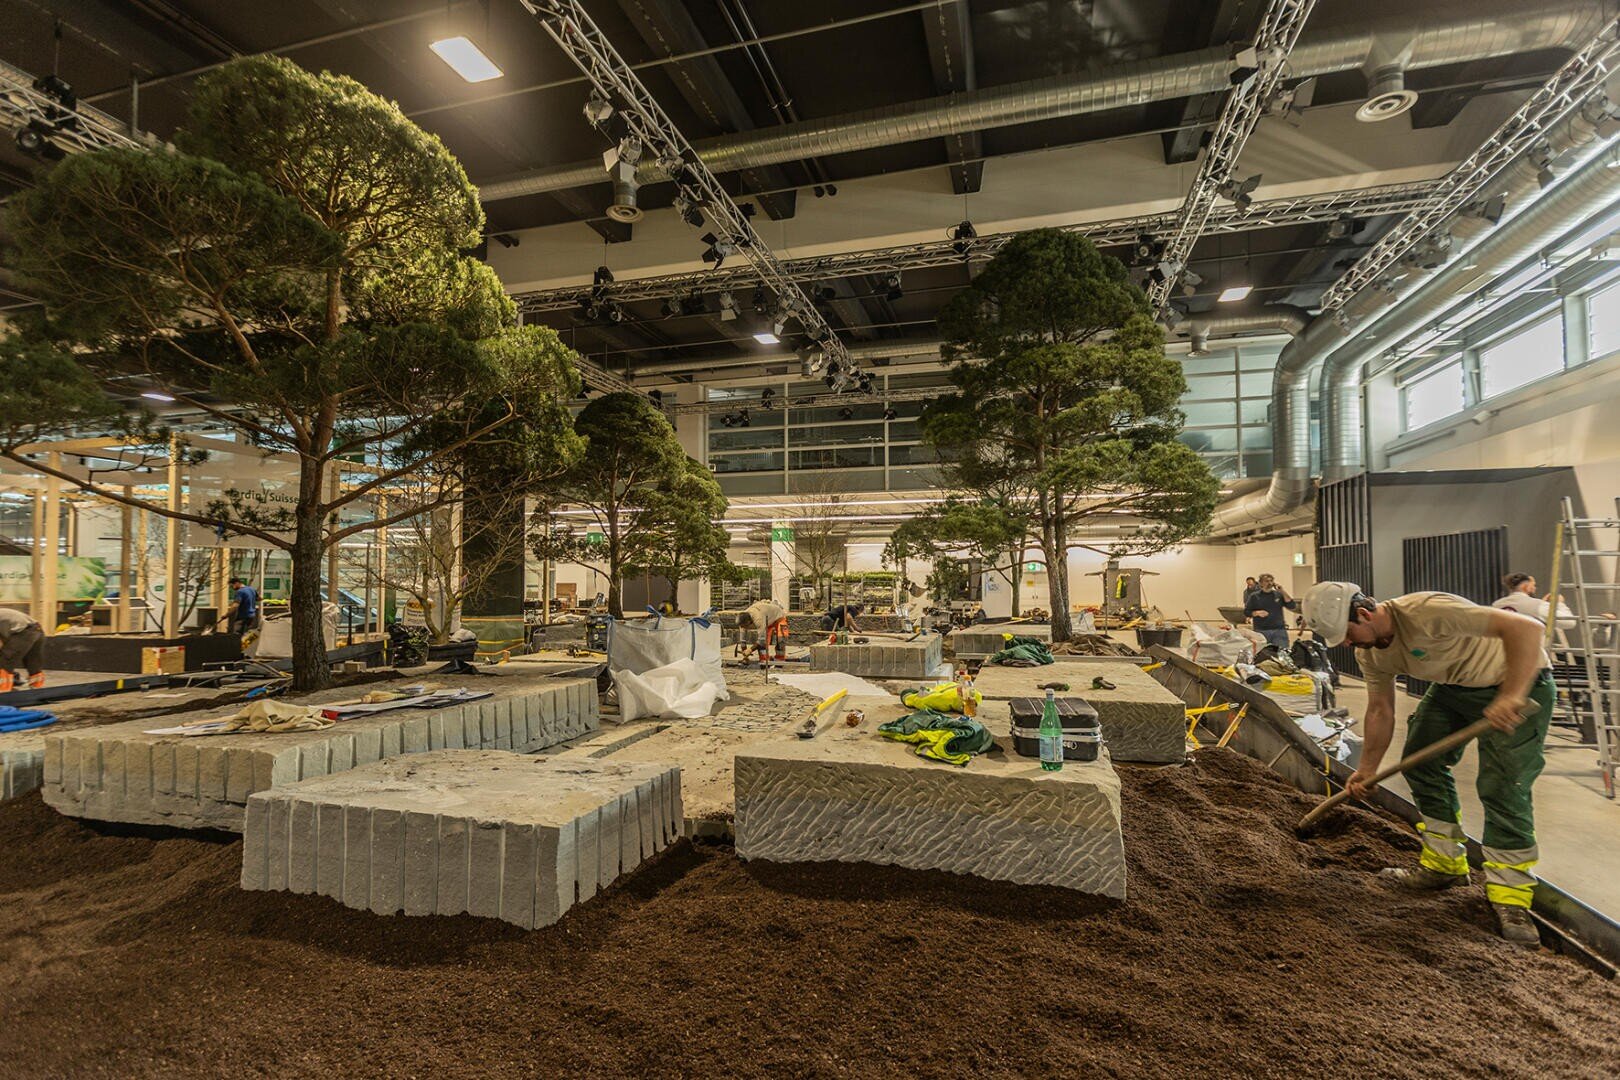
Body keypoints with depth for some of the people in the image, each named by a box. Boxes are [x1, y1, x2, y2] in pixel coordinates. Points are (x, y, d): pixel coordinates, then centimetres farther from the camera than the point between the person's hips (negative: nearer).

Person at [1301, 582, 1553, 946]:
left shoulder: (1425, 612, -36)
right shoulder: (1370, 654, -9)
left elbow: (1527, 627, -40)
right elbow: (1380, 710, 2)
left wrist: (1510, 697, -50)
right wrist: (1367, 770, 3)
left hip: (1519, 681, -8)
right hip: (1453, 685, 8)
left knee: (1502, 789, -14)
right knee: (1421, 762, 6)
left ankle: (1509, 896, 0)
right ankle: (1443, 865, 21)